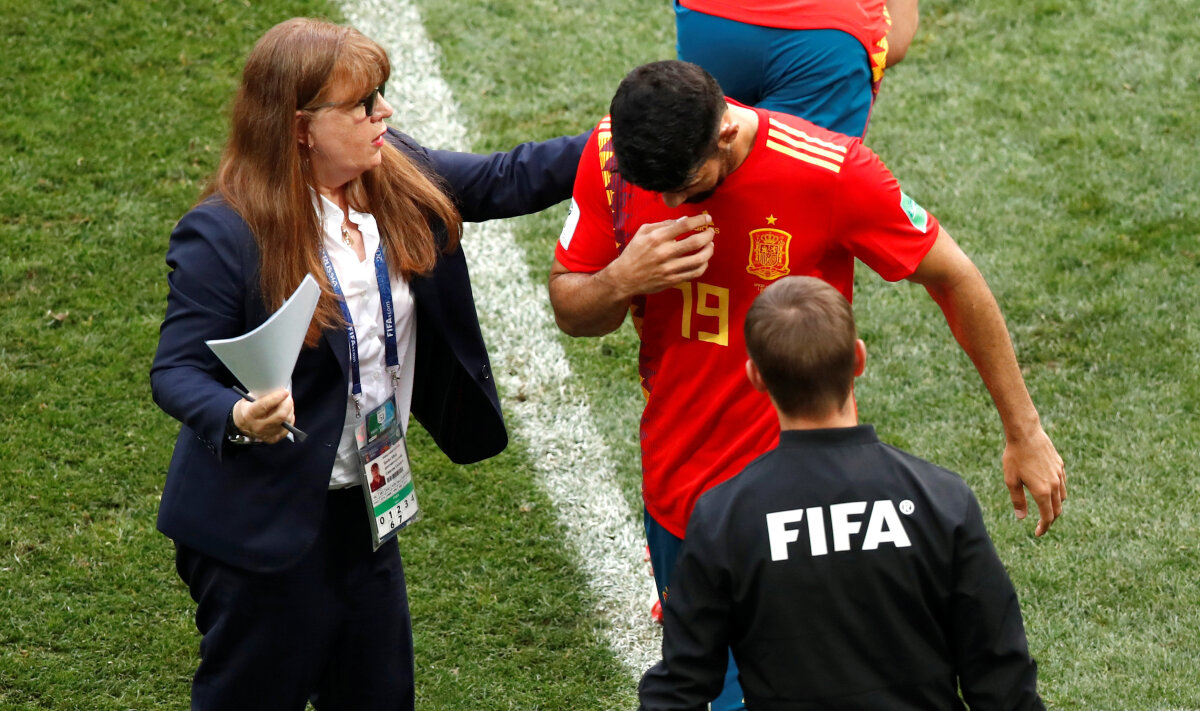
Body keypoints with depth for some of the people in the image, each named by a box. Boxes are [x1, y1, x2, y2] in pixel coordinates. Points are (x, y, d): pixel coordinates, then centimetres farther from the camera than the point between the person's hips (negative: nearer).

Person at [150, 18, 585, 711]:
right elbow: (178, 370, -19)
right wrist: (237, 418, -40)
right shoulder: (223, 235, -22)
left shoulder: (397, 177, -2)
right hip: (266, 528, -7)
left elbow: (504, 181, 7)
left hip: (362, 506, 7)